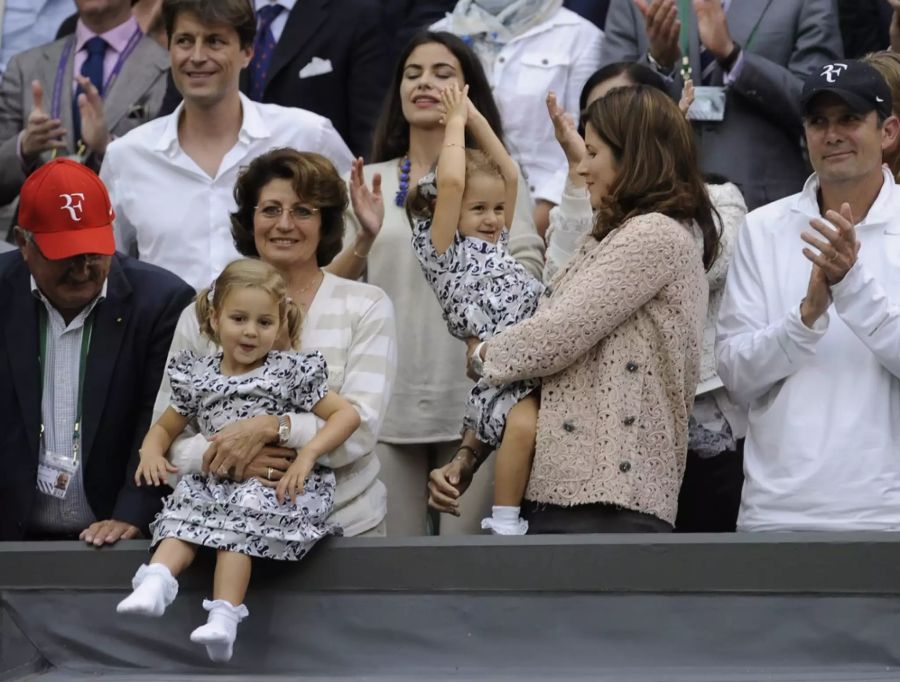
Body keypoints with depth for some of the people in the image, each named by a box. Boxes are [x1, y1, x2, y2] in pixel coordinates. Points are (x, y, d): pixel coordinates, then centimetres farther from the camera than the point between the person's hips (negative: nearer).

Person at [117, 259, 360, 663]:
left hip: (275, 484, -4)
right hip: (215, 480, 4)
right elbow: (165, 426, 26)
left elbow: (347, 415, 0)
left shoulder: (289, 372, 4)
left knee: (237, 523, -30)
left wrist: (308, 454, -15)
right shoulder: (197, 378, 14)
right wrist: (151, 451, 2)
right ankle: (156, 582, -48)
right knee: (183, 513, -25)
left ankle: (224, 617, -40)